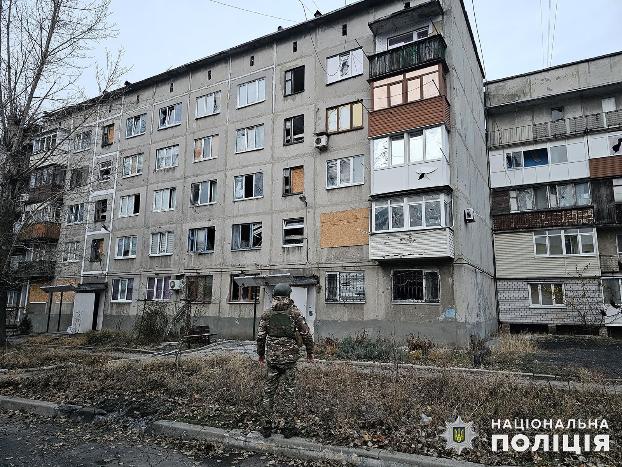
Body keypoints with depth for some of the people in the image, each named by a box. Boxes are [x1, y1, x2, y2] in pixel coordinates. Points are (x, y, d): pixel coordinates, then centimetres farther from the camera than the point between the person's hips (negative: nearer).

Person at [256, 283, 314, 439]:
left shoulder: (267, 313, 0)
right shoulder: (295, 312, -6)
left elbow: (260, 336, 2)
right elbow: (306, 334, -4)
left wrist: (261, 354, 15)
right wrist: (310, 352, 9)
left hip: (272, 357, 2)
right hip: (290, 357, -1)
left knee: (269, 391, 11)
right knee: (288, 391, 6)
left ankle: (266, 427, 16)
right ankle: (288, 427, 13)